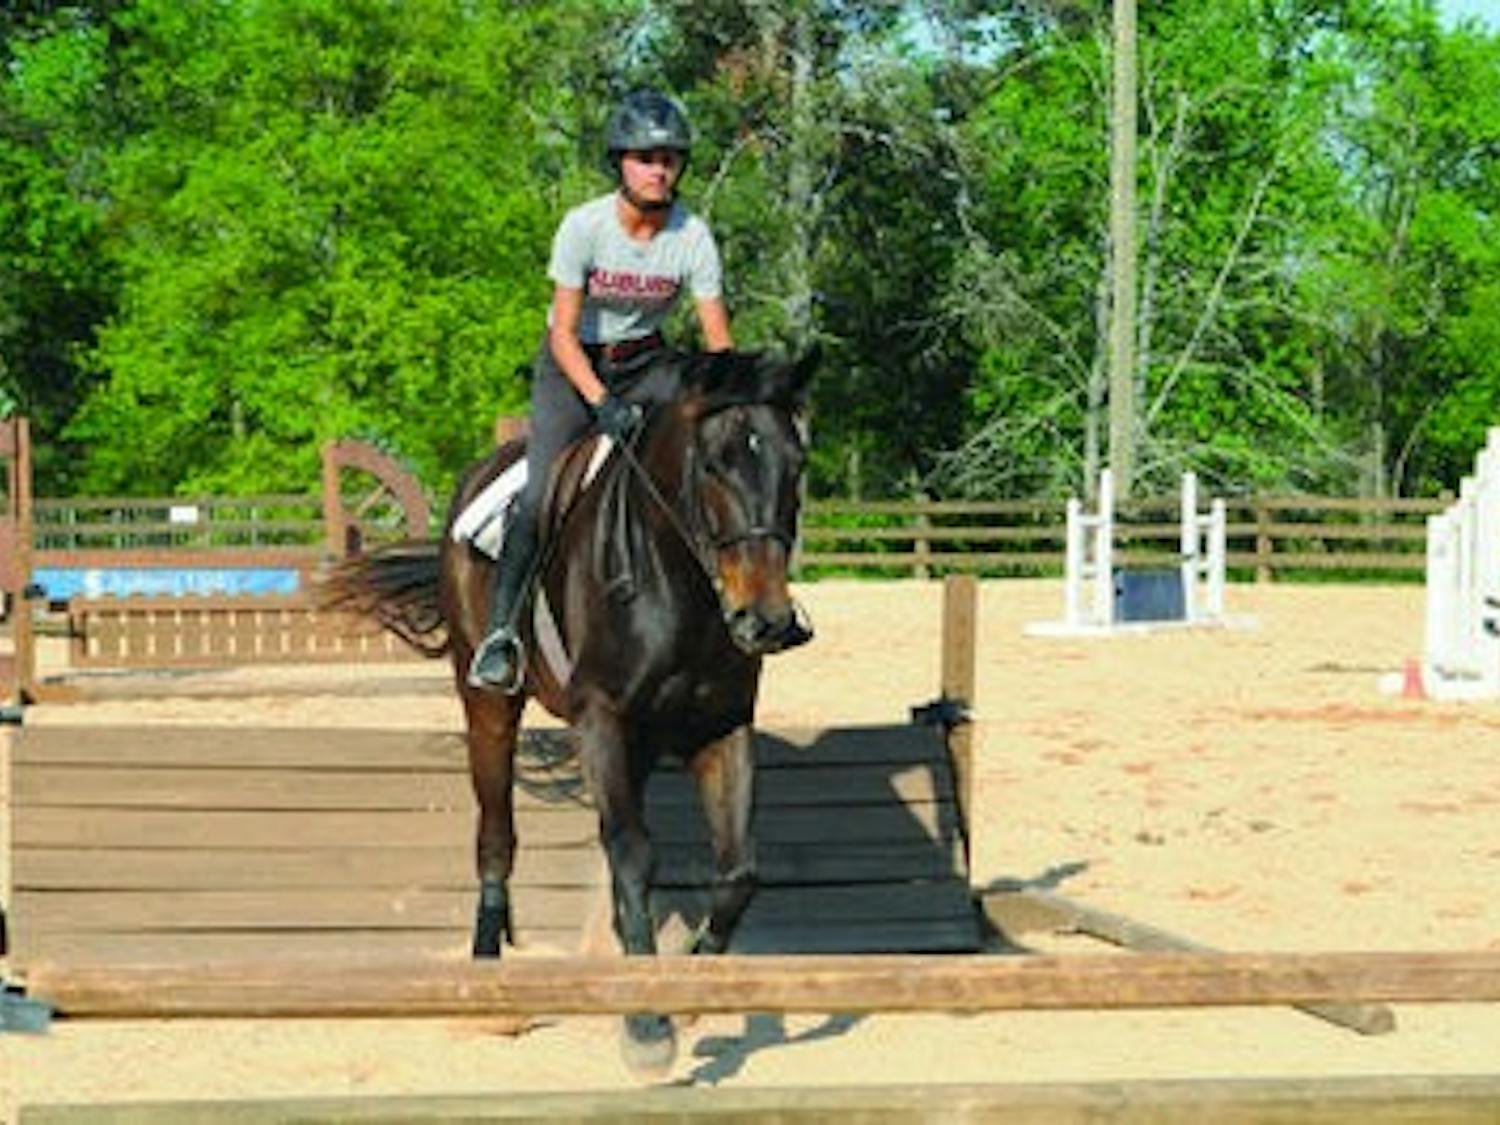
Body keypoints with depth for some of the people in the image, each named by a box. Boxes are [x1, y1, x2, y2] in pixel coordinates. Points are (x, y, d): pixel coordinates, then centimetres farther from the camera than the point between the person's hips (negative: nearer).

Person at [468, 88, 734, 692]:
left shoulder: (693, 237, -14)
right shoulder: (584, 226, -20)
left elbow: (718, 340, -12)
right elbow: (563, 333, -20)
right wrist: (602, 404, -32)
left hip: (644, 363, 3)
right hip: (572, 364, -3)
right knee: (541, 492, -19)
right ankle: (501, 630, -13)